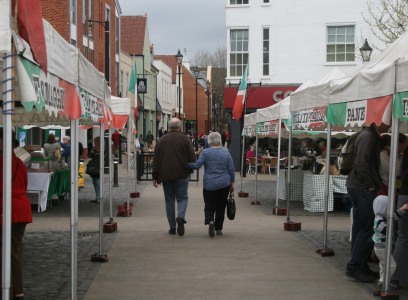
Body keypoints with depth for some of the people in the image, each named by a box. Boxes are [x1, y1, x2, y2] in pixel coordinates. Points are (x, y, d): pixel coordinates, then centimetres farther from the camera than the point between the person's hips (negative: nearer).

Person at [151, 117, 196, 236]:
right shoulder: (185, 139, -2)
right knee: (182, 198, 8)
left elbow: (155, 160, 5)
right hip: (181, 175, -2)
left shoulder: (161, 140, 5)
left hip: (166, 176, 2)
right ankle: (181, 216, -20)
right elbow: (192, 158, -5)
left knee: (169, 200, 9)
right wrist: (189, 169, 14)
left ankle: (172, 227, 10)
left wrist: (155, 177, 9)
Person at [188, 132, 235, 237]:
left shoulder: (206, 152, -6)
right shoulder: (226, 152, 2)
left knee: (209, 206, 5)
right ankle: (219, 228, 13)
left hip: (210, 184, -2)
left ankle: (210, 221, -21)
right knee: (221, 207, 12)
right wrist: (232, 182, 12)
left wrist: (186, 164, 3)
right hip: (224, 184, 2)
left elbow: (197, 165, -11)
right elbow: (231, 170, 3)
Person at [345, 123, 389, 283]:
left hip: (357, 187, 10)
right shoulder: (368, 136, -14)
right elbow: (361, 164, -22)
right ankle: (355, 267, -2)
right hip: (363, 189, -10)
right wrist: (370, 185, -16)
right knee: (368, 229, -6)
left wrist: (374, 184, 15)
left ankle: (359, 266, 20)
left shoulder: (371, 136, 17)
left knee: (360, 228, 13)